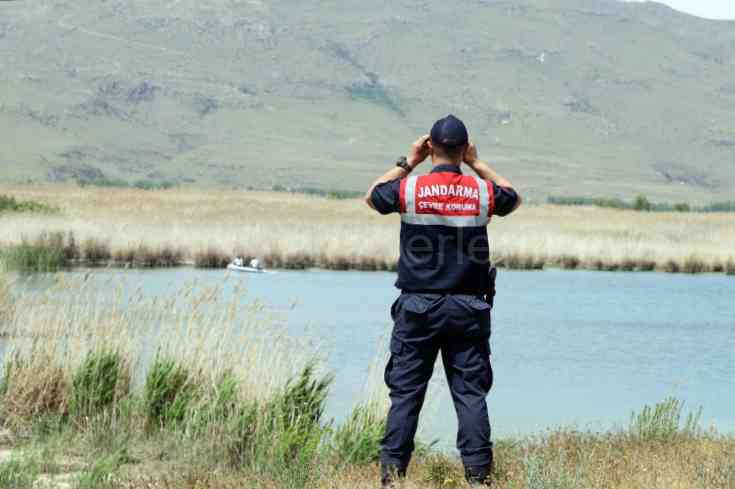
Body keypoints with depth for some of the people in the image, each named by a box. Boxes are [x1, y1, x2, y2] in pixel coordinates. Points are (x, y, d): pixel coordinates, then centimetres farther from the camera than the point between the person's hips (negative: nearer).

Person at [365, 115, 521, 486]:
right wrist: (477, 165, 21)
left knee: (406, 392, 4)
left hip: (417, 307, -1)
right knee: (471, 392, 3)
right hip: (468, 308, 1)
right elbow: (514, 199, 21)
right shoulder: (483, 191, -3)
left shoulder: (408, 189, -6)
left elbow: (372, 197, 16)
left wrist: (408, 162, 18)